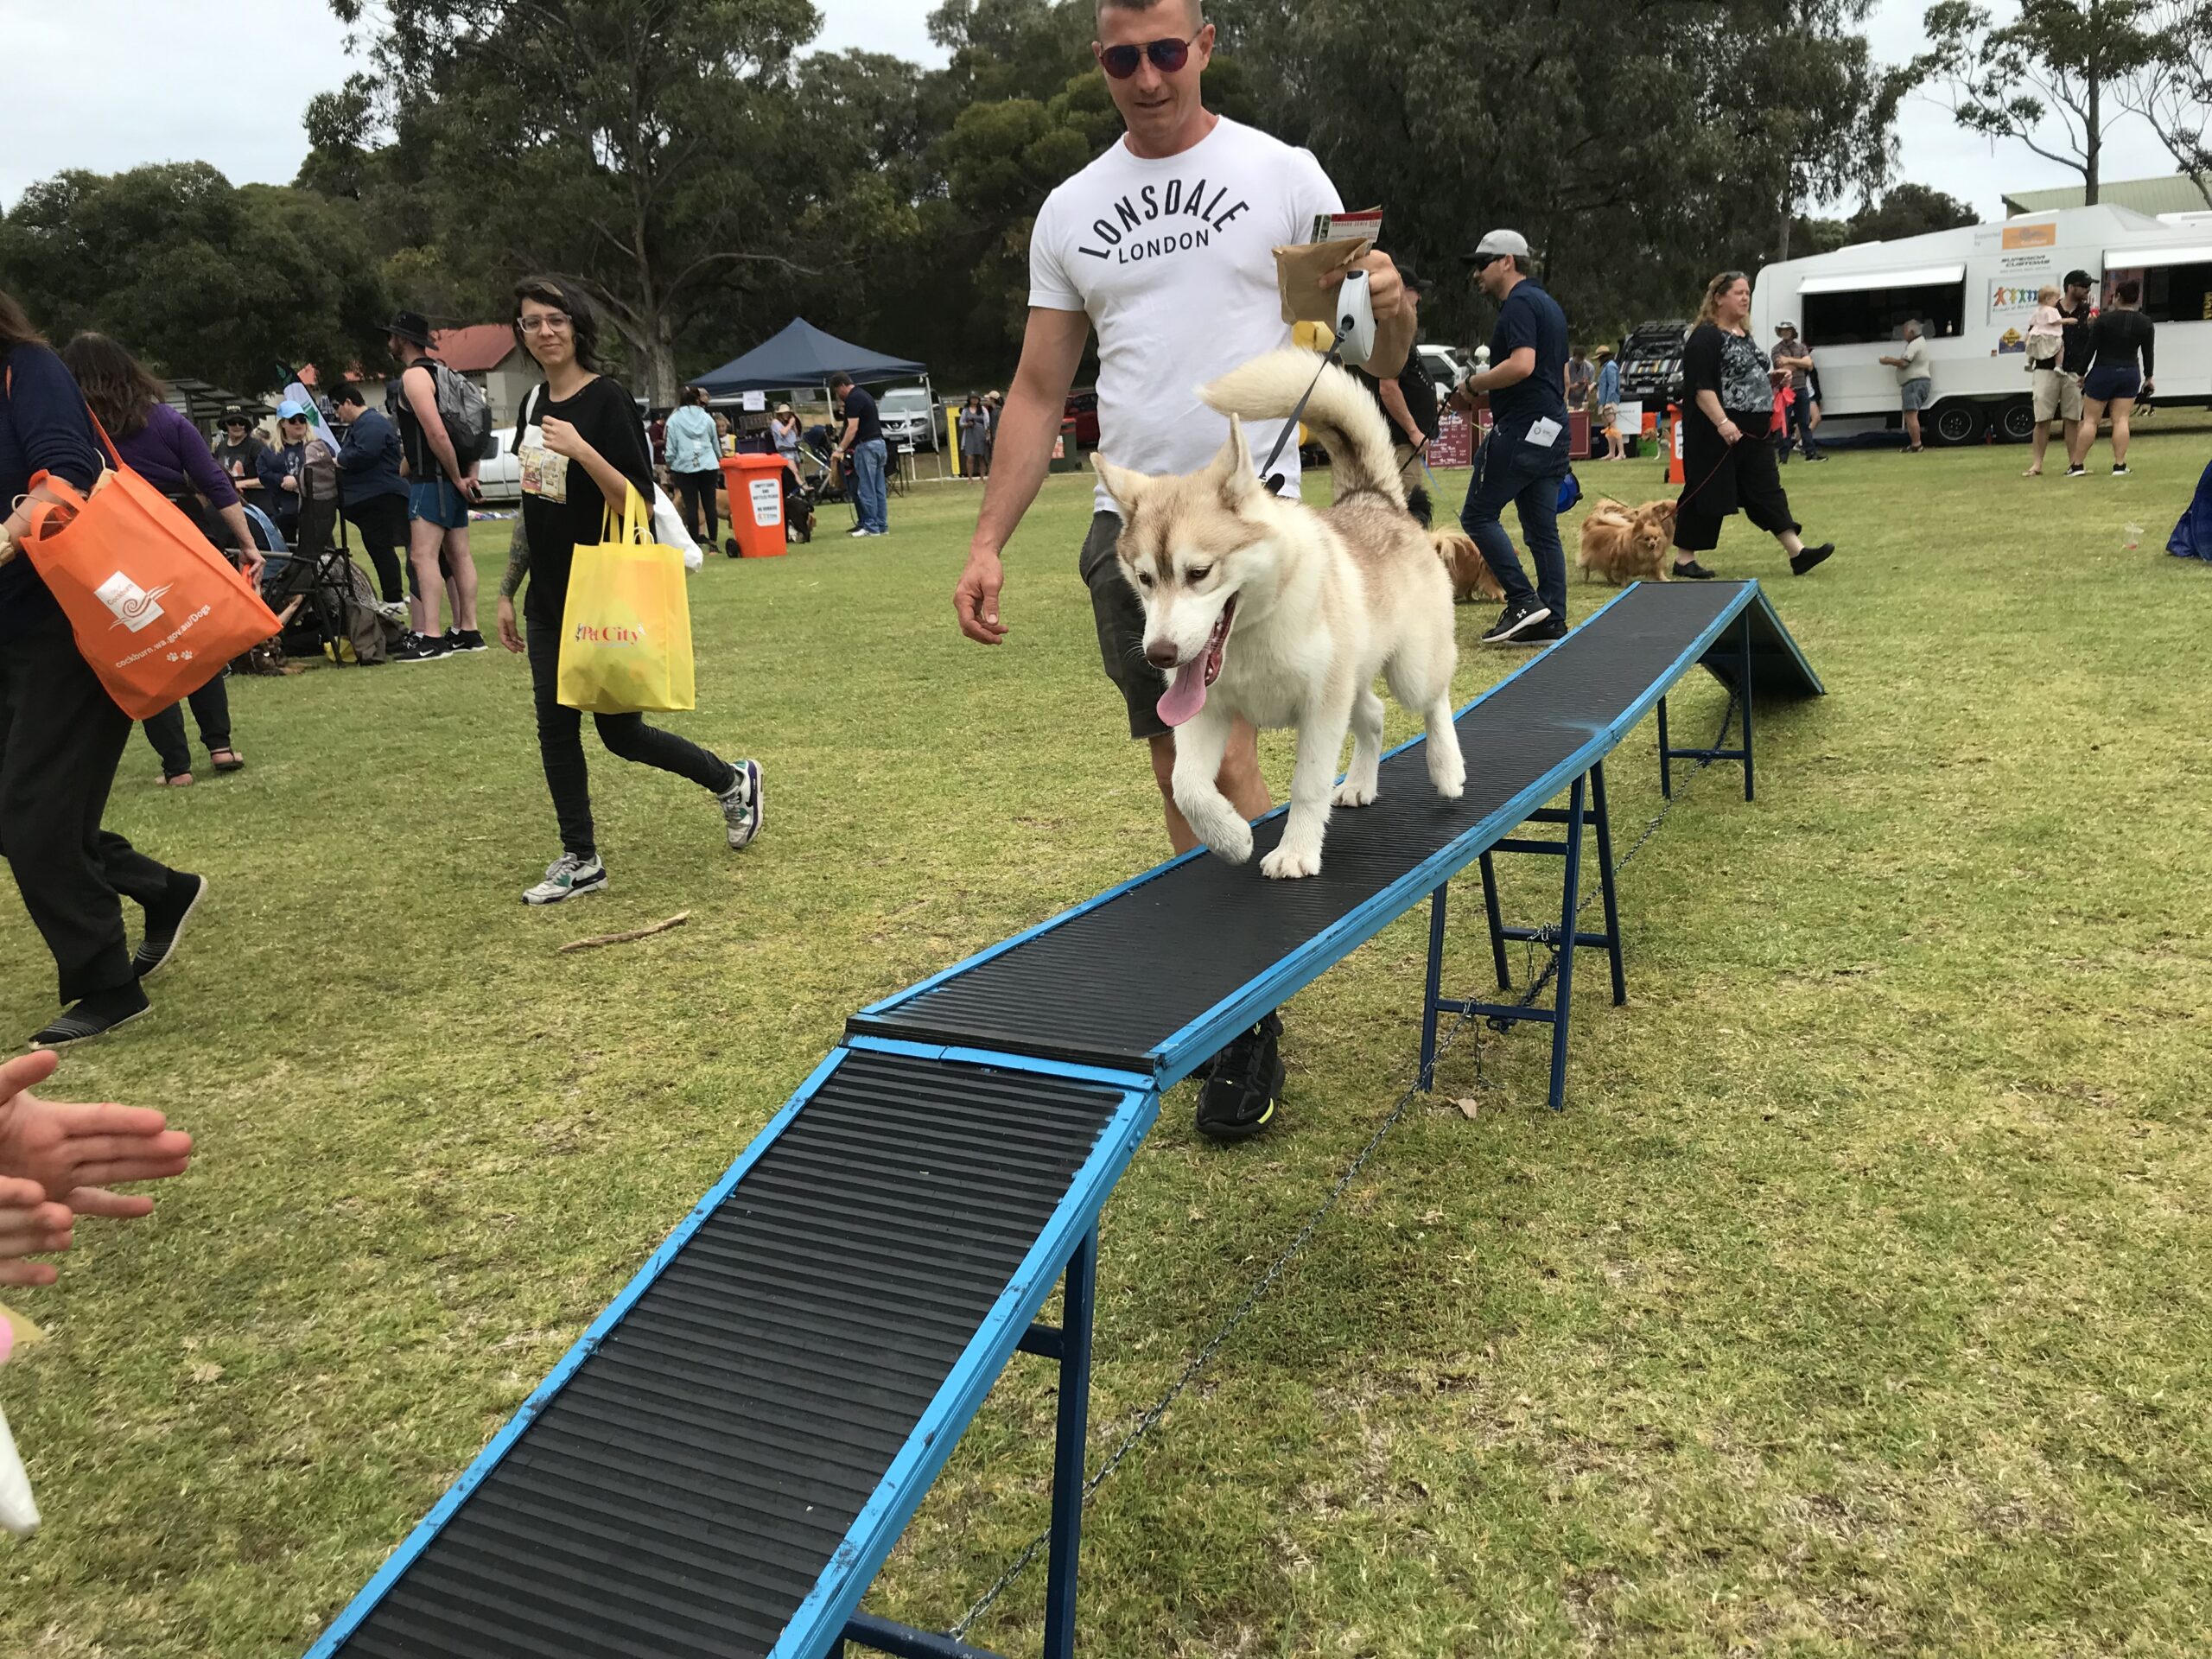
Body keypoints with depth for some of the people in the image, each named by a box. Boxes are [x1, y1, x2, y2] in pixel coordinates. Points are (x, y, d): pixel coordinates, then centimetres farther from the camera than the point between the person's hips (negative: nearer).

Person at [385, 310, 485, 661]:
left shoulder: (414, 376, -12)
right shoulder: (441, 371, 18)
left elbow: (437, 433, -23)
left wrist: (457, 478, -16)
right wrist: (470, 474, 9)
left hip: (432, 478, -10)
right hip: (454, 478, 10)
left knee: (423, 556, -12)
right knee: (458, 556, 11)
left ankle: (430, 638, -17)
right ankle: (468, 632, 16)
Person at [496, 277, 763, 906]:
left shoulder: (607, 399, -12)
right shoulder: (534, 403, 9)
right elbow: (532, 510, 16)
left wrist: (581, 450, -30)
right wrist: (507, 592, 16)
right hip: (549, 598, 7)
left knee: (619, 729, 2)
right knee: (555, 726, 6)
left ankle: (733, 782, 24)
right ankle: (580, 861, 16)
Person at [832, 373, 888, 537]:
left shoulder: (853, 399, -11)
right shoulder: (865, 395, 19)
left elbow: (853, 428, -18)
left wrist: (840, 449, -17)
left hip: (866, 446, -10)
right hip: (879, 444, 10)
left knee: (866, 490, -5)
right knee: (878, 489, 10)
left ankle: (871, 527, -4)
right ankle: (882, 526, 11)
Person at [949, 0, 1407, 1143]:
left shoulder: (1280, 174, 2)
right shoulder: (1070, 211, 11)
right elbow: (1039, 392, 12)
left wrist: (1389, 305, -22)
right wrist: (987, 543, 4)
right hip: (1128, 522, 4)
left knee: (1223, 756, -16)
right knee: (1175, 771, 8)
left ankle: (1251, 1026, -2)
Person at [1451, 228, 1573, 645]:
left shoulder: (1518, 303, -9)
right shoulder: (1548, 305, 22)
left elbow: (1522, 364, -25)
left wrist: (1473, 384, -10)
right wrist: (1488, 396, 23)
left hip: (1520, 429, -10)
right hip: (1552, 429, 10)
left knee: (1478, 514, -3)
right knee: (1543, 528, 7)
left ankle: (1523, 600, -10)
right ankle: (1552, 622, 5)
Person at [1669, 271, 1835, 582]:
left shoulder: (1744, 335, 17)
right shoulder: (1705, 337, -12)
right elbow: (1701, 387, -20)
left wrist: (1772, 379, 10)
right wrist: (1722, 422, -28)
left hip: (1751, 433, 9)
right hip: (1717, 433, -9)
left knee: (1766, 488, 6)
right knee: (1706, 493, -3)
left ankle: (1797, 552, 4)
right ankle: (1683, 559, 7)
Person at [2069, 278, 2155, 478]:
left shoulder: (2103, 319, -10)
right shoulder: (2146, 324, 1)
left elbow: (2091, 348, -8)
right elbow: (2149, 354, 5)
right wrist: (2148, 377, 17)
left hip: (2103, 373, -3)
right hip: (2130, 374, 3)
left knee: (2089, 420, 2)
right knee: (2121, 420, 3)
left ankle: (2076, 464, 1)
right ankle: (2119, 465, -2)